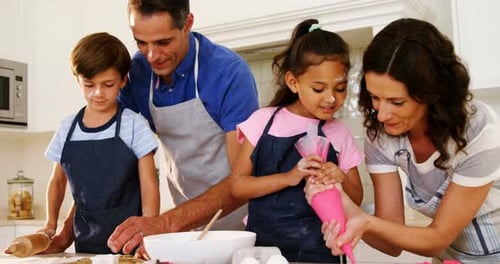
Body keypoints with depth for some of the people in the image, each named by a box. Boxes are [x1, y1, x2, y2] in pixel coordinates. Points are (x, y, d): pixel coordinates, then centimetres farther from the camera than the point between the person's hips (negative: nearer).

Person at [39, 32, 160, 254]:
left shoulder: (133, 125, -8)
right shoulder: (67, 128, 4)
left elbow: (149, 187, -8)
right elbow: (58, 180, 18)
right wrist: (51, 225, 9)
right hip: (85, 241, 4)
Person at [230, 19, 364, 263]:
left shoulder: (340, 133, 3)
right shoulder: (264, 121, -1)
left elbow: (356, 199, 10)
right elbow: (237, 185, -4)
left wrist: (342, 181, -11)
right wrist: (288, 178, -16)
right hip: (265, 242, -1)